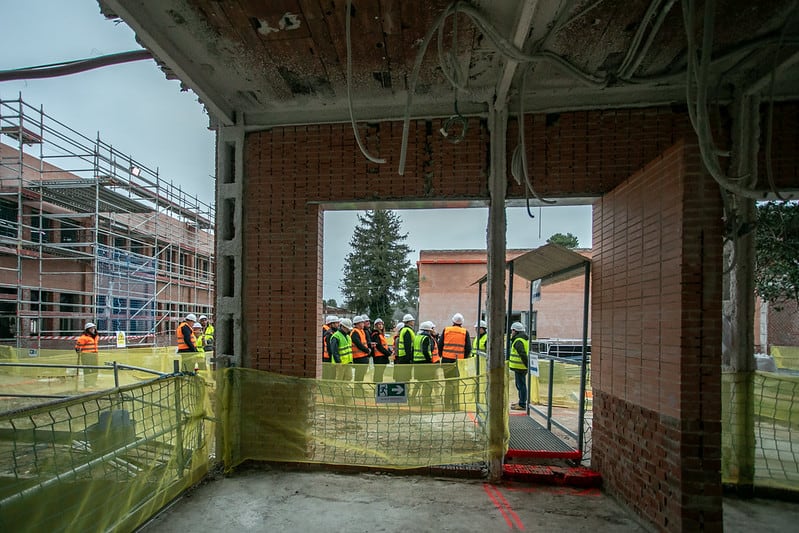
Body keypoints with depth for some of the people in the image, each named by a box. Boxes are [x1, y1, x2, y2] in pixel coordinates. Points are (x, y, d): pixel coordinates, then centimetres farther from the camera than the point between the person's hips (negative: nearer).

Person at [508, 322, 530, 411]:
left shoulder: (518, 341, -18)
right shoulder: (525, 339, 16)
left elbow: (522, 354, -28)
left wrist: (527, 364, -26)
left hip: (520, 367, -10)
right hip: (521, 366, 10)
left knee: (521, 385, -5)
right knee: (520, 384, 19)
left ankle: (522, 405, 0)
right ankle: (521, 401, 29)